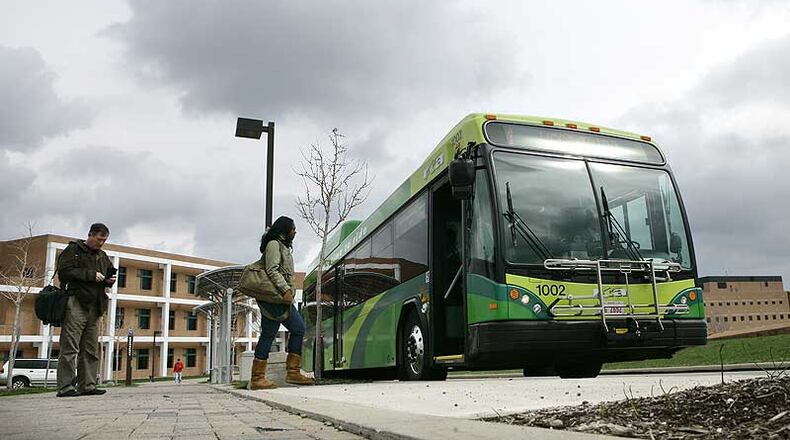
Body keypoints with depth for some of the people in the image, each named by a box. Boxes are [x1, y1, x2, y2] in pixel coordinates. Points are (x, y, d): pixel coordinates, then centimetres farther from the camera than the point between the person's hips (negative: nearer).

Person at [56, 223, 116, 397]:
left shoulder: (103, 256, 23)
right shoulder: (73, 250, 2)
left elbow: (110, 273, 31)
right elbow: (64, 271, -10)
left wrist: (110, 280, 7)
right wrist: (91, 274, -14)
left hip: (95, 307, 7)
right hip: (76, 304, -7)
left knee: (91, 350, 6)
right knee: (70, 347, -8)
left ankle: (87, 386, 9)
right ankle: (65, 387, -7)